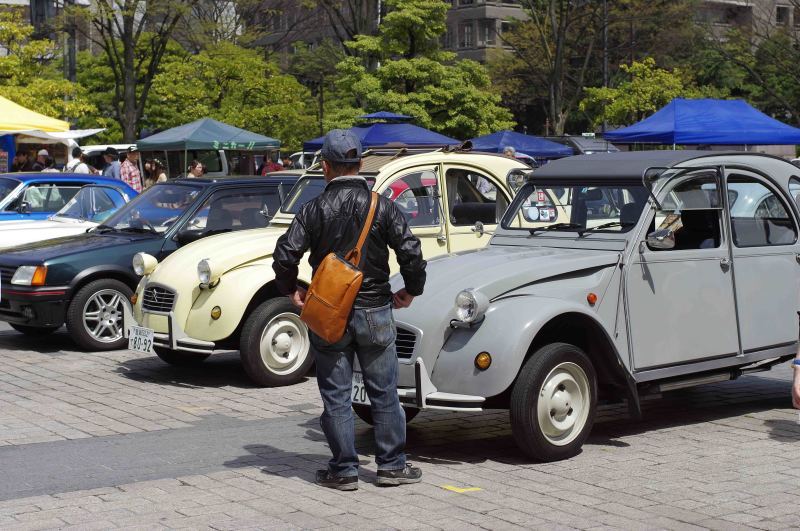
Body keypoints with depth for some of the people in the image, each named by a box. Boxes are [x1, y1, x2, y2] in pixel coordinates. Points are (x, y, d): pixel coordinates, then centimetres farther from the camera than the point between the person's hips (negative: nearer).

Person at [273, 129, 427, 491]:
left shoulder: (314, 210, -5)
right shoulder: (382, 207, -5)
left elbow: (285, 255, -11)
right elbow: (411, 253, -10)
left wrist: (290, 290, 6)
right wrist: (411, 291, 6)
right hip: (374, 313, 0)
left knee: (336, 396, 7)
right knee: (384, 393, 11)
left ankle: (344, 470, 11)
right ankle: (391, 465, 16)